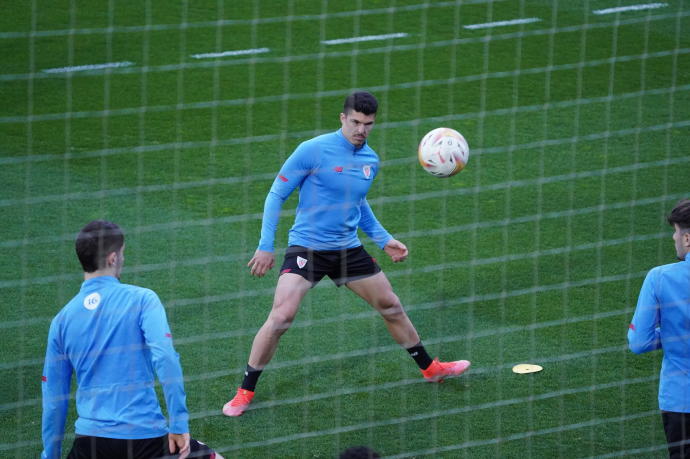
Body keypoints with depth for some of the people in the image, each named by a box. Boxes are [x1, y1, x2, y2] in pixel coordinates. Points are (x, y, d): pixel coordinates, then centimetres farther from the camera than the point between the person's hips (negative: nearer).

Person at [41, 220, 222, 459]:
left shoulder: (62, 319, 8)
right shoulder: (141, 299, -2)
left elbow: (53, 398, 12)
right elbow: (166, 358, -15)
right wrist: (179, 425, -11)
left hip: (90, 439, 3)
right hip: (146, 436, -3)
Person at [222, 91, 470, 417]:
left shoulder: (370, 161, 4)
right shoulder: (313, 150, -15)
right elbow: (276, 195, -8)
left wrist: (384, 240, 17)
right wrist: (266, 246, -11)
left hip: (348, 249, 6)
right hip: (306, 247, -6)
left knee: (391, 307, 14)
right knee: (281, 317, -20)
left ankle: (430, 368, 36)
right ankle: (245, 393, -8)